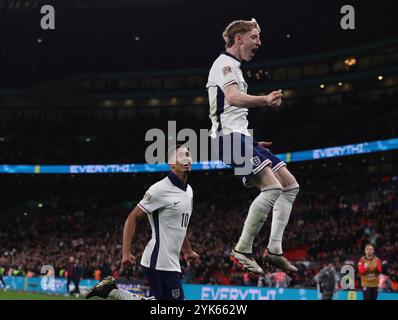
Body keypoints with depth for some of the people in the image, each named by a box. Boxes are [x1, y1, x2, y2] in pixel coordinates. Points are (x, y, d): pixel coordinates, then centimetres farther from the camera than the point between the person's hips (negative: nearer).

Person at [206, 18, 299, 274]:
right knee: (272, 188, -23)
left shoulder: (233, 67, 26)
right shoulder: (225, 64, -7)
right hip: (231, 137, -11)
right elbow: (232, 97, -28)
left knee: (290, 186, 7)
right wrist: (265, 100, -47)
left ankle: (274, 250, 3)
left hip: (241, 137, 11)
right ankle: (242, 251, -17)